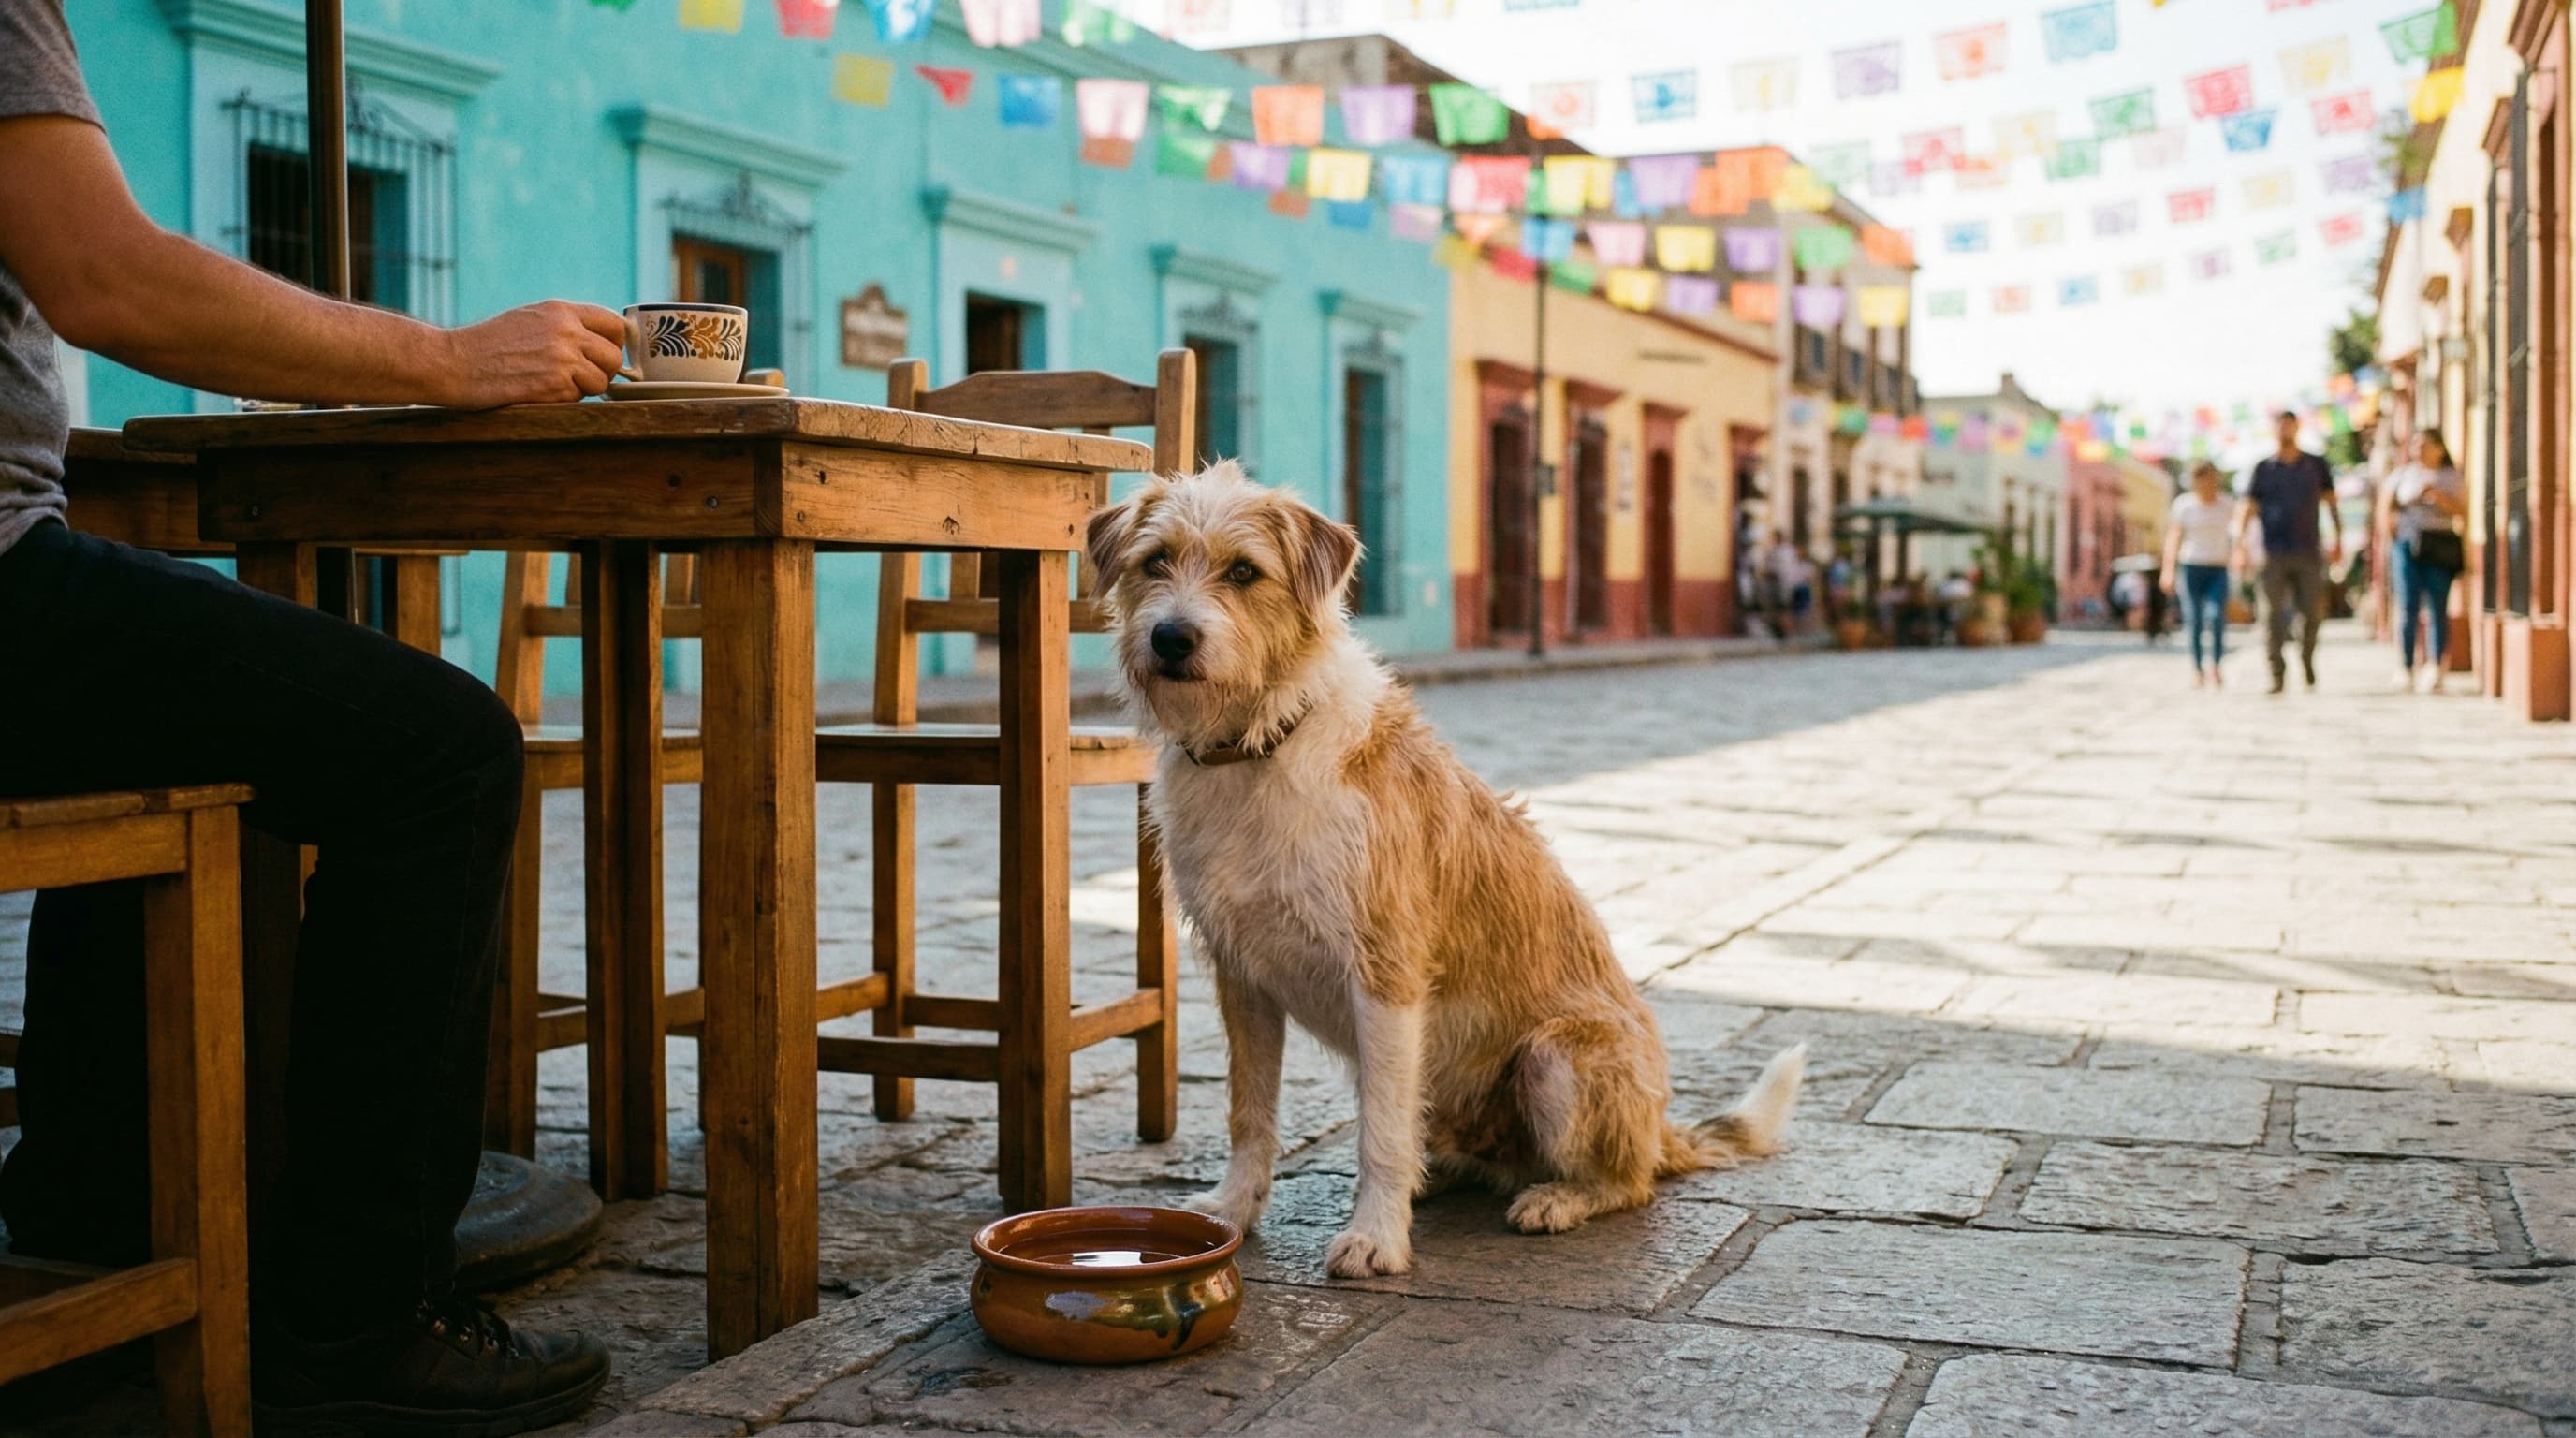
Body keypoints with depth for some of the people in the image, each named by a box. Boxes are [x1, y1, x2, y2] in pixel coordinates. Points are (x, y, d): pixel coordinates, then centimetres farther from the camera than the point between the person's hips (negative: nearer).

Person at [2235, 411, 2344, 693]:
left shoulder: (2316, 465, 10)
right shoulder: (2264, 468, 7)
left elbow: (2330, 502, 13)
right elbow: (2248, 508, 5)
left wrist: (2339, 538, 5)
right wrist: (2239, 545, -6)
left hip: (2308, 553, 1)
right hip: (2274, 554, -1)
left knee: (2313, 612, -1)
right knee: (2273, 614, -5)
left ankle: (2307, 659, 23)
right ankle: (2276, 672, -2)